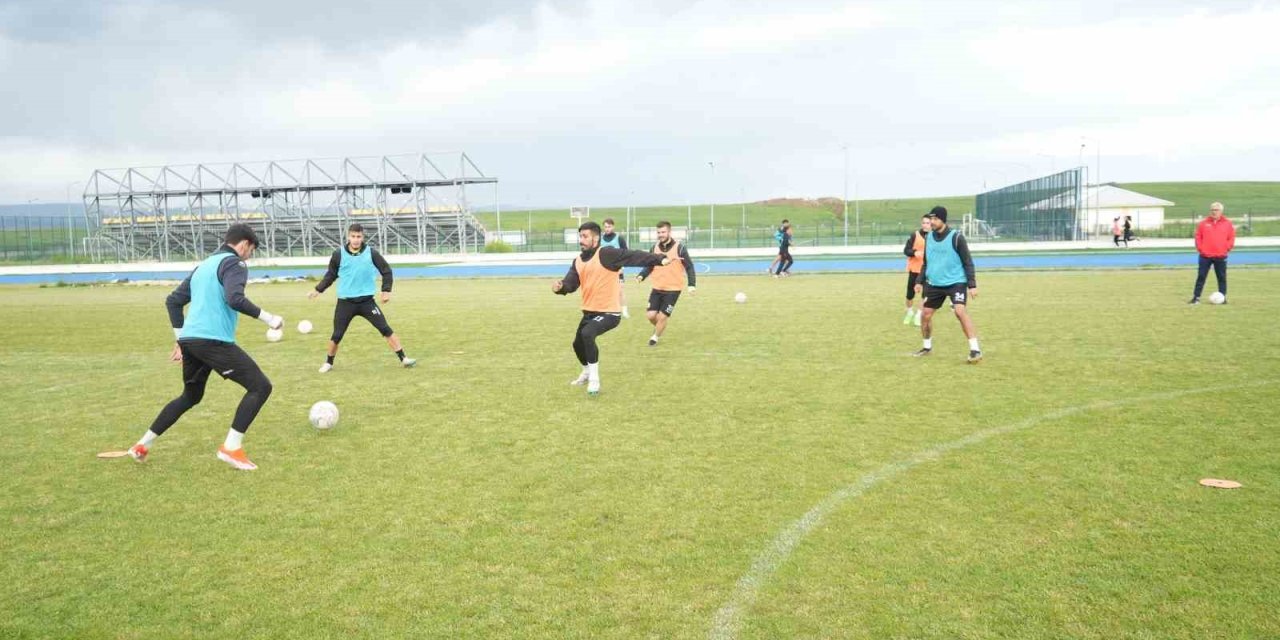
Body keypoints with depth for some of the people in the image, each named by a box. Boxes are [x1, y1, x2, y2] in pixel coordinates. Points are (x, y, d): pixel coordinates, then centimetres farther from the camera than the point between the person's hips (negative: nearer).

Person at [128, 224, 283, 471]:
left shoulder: (203, 265, 22)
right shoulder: (233, 263, -4)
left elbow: (173, 300, 24)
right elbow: (234, 299, -22)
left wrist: (181, 339, 27)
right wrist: (268, 318, -14)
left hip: (189, 340, 9)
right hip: (214, 341, -9)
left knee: (190, 396, 28)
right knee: (261, 387, -4)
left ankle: (143, 445, 33)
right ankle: (231, 447, -10)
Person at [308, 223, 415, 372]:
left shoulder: (371, 253, -5)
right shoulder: (339, 255, -3)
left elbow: (386, 271, 5)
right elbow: (331, 275, 12)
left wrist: (386, 290, -2)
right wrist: (318, 289, 9)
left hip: (367, 301, 0)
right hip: (345, 302, 0)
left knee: (385, 329, -7)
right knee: (337, 335, 4)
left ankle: (403, 359, -2)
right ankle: (328, 363, 27)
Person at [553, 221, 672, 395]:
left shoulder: (606, 254, -18)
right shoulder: (578, 261, 6)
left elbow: (633, 256, -27)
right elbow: (570, 284, -1)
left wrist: (659, 259, -39)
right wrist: (560, 287, -26)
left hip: (609, 312, -9)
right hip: (589, 312, 9)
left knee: (587, 334, -31)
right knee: (578, 343, 22)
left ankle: (594, 378, -15)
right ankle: (587, 372, 52)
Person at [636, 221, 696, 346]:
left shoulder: (679, 247, -11)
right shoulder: (655, 247, 2)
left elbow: (689, 267, -9)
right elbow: (649, 266, 10)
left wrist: (692, 284, -21)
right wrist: (641, 276, -10)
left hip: (673, 289, -4)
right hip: (657, 288, 4)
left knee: (662, 316, -4)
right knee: (651, 315, -2)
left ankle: (655, 337, 22)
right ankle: (659, 328, 33)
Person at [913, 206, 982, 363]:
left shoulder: (956, 237, -12)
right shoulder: (929, 238, 4)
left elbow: (968, 263, -8)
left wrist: (972, 285, -13)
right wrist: (920, 281, 10)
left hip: (956, 282, -6)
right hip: (934, 284, 6)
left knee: (960, 311, -24)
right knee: (925, 315, 6)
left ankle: (975, 350, -19)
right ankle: (927, 347, 29)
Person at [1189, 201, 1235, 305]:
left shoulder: (1227, 223, 2)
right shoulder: (1203, 223, 2)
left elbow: (1231, 238, 6)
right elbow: (1198, 236, 5)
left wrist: (1227, 248, -4)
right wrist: (1199, 248, -4)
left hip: (1221, 256, 0)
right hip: (1205, 256, 0)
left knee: (1222, 277, 7)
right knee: (1201, 276, 1)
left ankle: (1223, 298, 14)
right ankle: (1196, 297, 3)